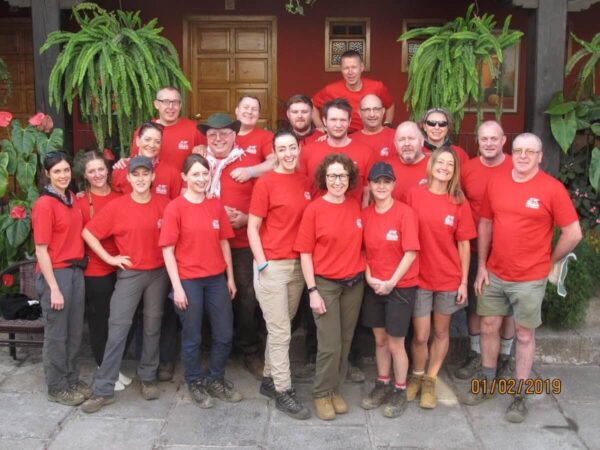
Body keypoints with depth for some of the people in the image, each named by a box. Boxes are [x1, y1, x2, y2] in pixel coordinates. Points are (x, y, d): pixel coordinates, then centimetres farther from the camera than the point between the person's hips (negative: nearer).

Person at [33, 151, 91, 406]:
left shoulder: (72, 198, 7)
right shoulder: (44, 204, -14)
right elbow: (41, 250, -15)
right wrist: (54, 289, -16)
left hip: (76, 270, 7)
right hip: (55, 273, -7)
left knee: (75, 331, 16)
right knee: (56, 334, 6)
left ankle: (72, 379, 31)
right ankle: (57, 388, 19)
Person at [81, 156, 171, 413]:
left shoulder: (164, 204, -1)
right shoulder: (116, 207, -6)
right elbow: (88, 233, -2)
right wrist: (109, 258, -5)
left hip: (159, 273, 2)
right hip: (129, 274, -2)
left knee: (152, 327, 11)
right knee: (117, 330, -3)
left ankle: (148, 379, 26)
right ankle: (103, 390, 3)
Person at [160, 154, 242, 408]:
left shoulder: (216, 206, 5)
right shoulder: (174, 208, -8)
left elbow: (224, 242, 10)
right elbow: (167, 250, -8)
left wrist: (230, 277, 9)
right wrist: (177, 286, -12)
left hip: (216, 279, 4)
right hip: (188, 281, -4)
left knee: (225, 334, 11)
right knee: (192, 337, 9)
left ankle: (215, 379, 31)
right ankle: (195, 383, 28)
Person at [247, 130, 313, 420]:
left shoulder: (304, 182, 8)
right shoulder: (266, 183, -8)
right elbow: (252, 228, -7)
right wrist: (262, 264, -12)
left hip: (298, 265, 6)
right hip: (272, 266, -6)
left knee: (280, 328, 15)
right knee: (281, 332, 0)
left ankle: (269, 379, 30)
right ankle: (284, 392, 11)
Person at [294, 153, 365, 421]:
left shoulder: (356, 208, 2)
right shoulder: (314, 210, -10)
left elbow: (359, 245, 10)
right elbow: (305, 253, -9)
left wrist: (368, 274, 2)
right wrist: (312, 291, -12)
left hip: (354, 283, 4)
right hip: (325, 284, -4)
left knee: (345, 341, 13)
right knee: (330, 344, -1)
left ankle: (335, 389, 30)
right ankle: (321, 394, 18)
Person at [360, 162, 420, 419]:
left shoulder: (405, 213, -13)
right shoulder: (365, 214, 2)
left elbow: (411, 253, -14)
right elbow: (363, 250, 7)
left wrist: (391, 282, -16)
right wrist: (369, 277, -7)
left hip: (401, 287, -4)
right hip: (374, 287, 4)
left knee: (395, 343, 3)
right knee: (379, 340, 15)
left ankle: (399, 392, 21)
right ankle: (382, 385, 32)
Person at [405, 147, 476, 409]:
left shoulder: (459, 203, -3)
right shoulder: (414, 195, -5)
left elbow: (464, 245, -1)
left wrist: (464, 281, -3)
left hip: (449, 278, 1)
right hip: (419, 277, -1)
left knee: (441, 332, 13)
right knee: (420, 336, 5)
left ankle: (430, 381, 30)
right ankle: (417, 376, 30)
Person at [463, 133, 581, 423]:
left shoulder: (552, 188, -12)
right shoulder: (496, 183, 1)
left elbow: (573, 233, -9)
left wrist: (549, 261, 0)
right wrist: (482, 266, 5)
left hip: (530, 279, -4)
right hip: (494, 274, 4)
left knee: (524, 335, 8)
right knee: (488, 327, 13)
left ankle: (519, 396, 21)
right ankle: (486, 383, 32)